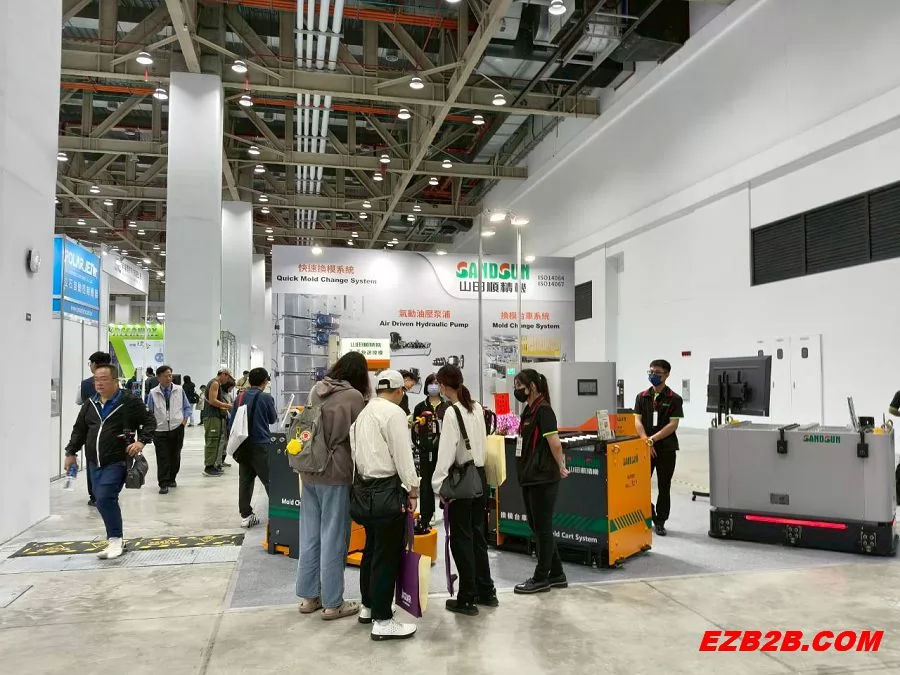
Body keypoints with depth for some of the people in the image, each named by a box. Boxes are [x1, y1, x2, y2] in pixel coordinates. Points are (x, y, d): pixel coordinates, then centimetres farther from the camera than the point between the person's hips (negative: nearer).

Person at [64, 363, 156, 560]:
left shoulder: (130, 401, -7)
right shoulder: (90, 404, 12)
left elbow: (149, 422, -3)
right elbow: (79, 430, 21)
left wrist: (141, 441, -16)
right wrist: (71, 452, 17)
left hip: (117, 462, -7)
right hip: (94, 463, 7)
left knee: (105, 498, -18)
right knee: (103, 501, 9)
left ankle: (115, 539, -5)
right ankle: (117, 540, 21)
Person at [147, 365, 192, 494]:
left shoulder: (179, 390, 3)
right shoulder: (153, 393, 0)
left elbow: (187, 406, 10)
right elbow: (149, 411, 7)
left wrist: (185, 419, -2)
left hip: (177, 428, 2)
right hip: (160, 429, -1)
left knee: (175, 456, 11)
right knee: (162, 458, -6)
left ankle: (171, 479, 29)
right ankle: (163, 484, -1)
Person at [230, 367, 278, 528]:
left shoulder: (239, 398, 5)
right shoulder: (266, 398, -8)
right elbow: (273, 419, 4)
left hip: (243, 445, 5)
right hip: (260, 445, -5)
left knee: (245, 479, 9)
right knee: (269, 480, 0)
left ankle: (245, 515, 12)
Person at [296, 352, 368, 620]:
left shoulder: (317, 389, 5)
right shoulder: (354, 396, -13)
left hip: (310, 471, 6)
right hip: (336, 473, -6)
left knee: (310, 535, 15)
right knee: (333, 538, 4)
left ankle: (309, 596, 27)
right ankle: (332, 603, 15)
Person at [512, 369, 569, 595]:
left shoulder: (543, 410, -15)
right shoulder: (530, 410, 13)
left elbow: (554, 443, -19)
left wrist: (561, 467, -8)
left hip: (543, 479, -10)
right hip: (530, 478, 10)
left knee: (542, 528, 2)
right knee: (537, 527, 15)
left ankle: (541, 578, 14)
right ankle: (556, 575, 26)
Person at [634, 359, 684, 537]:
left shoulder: (674, 399, -2)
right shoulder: (642, 397, 7)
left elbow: (673, 425, -9)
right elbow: (637, 421, 0)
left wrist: (653, 439, -16)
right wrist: (646, 441, -14)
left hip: (666, 448, -2)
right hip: (645, 448, 2)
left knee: (664, 487, 5)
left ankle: (660, 522, 17)